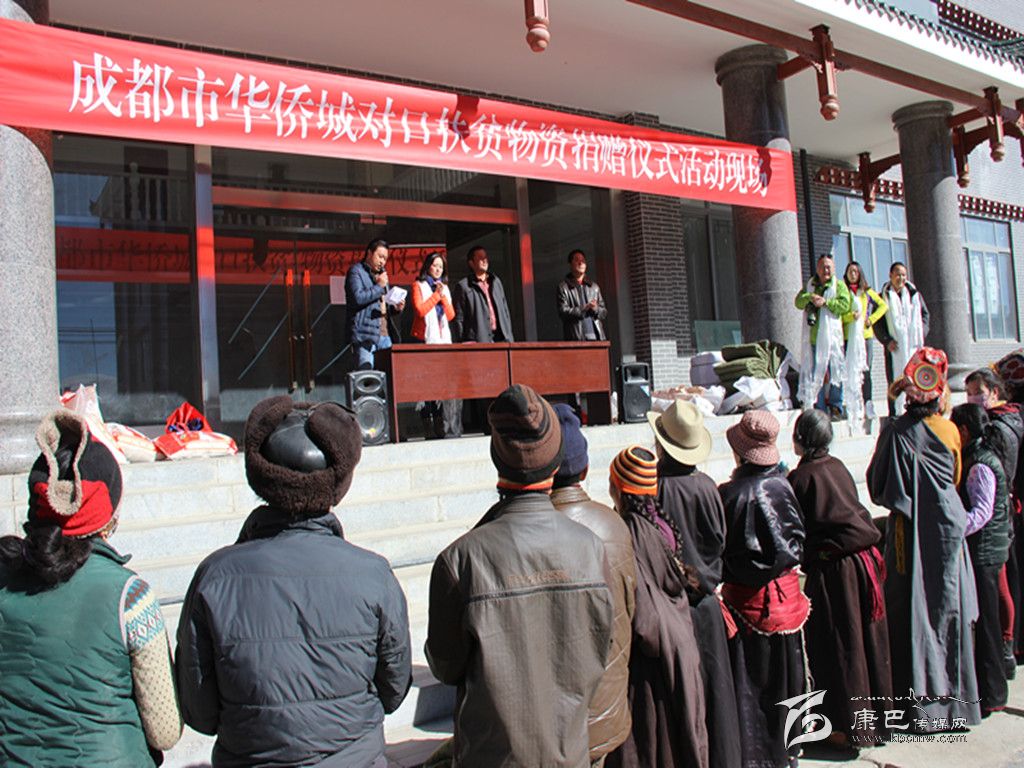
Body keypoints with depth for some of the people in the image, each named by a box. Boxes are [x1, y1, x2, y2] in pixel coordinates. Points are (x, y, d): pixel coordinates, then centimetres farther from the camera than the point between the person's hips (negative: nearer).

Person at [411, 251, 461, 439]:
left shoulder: (444, 288, 21)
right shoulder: (419, 286, 6)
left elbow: (451, 315, 11)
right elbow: (420, 310, -9)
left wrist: (443, 296, -1)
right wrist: (436, 295, -7)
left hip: (443, 339, 5)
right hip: (425, 340, -4)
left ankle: (448, 428, -8)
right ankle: (430, 428, -8)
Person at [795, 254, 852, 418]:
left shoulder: (839, 285, 8)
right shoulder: (810, 286, 18)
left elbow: (845, 305, -6)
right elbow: (798, 302, 5)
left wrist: (825, 302, -13)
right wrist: (810, 297, -13)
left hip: (833, 337, -3)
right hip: (814, 337, 3)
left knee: (835, 373, -4)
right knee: (816, 375, 3)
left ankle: (836, 409, 4)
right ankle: (820, 409, 8)